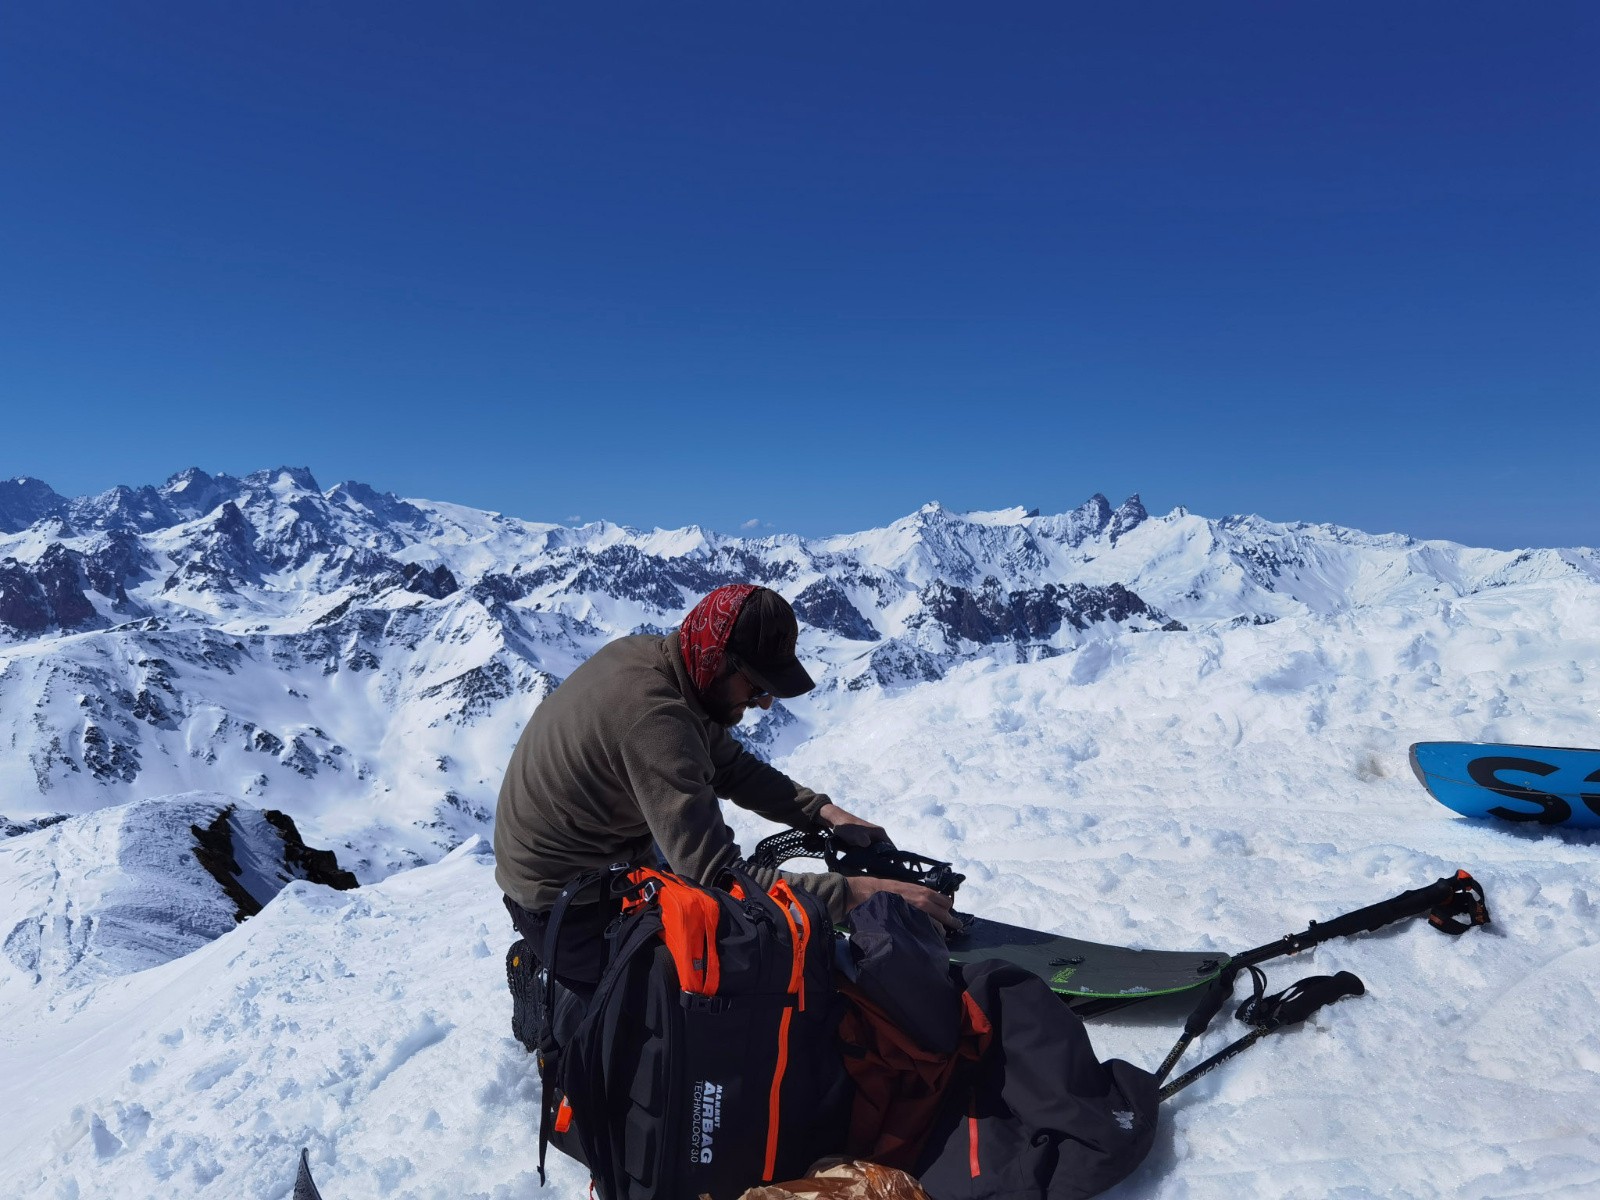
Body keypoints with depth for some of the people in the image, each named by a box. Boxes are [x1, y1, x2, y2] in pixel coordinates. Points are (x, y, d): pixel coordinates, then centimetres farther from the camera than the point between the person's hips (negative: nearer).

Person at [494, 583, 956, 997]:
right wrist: (858, 891, -37)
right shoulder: (653, 719, -34)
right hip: (568, 908, -9)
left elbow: (728, 765, 6)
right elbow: (717, 878, -37)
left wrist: (824, 813, -5)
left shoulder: (649, 654, -6)